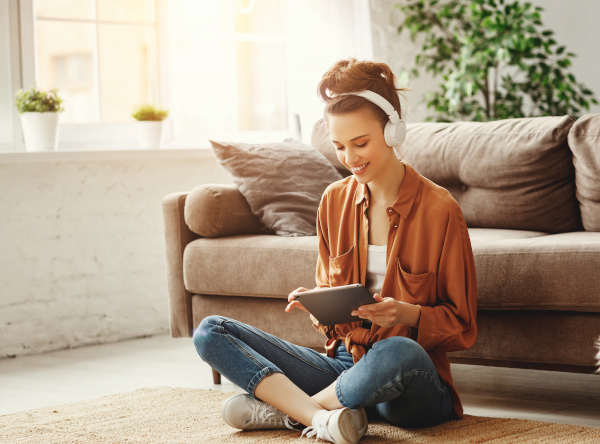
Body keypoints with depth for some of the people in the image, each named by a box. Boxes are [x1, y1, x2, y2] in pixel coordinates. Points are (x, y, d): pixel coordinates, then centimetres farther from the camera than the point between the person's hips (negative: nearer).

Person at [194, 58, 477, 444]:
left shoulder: (439, 209, -7)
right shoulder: (335, 201, 8)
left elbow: (463, 328, -3)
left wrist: (406, 314, -22)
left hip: (414, 387, -5)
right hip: (342, 364, 5)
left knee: (399, 352, -42)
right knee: (210, 332, -7)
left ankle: (283, 409, -16)